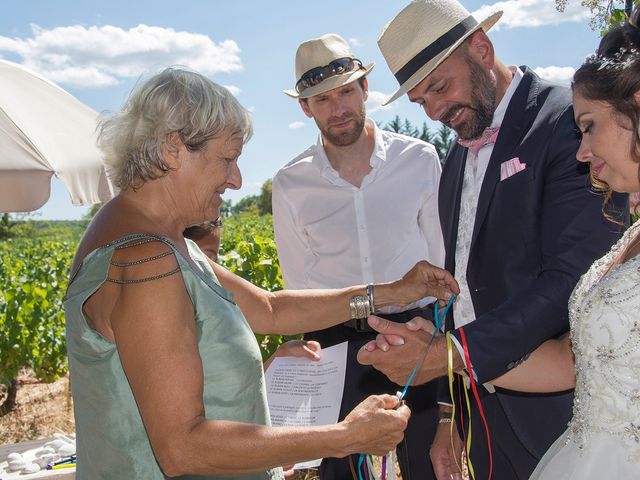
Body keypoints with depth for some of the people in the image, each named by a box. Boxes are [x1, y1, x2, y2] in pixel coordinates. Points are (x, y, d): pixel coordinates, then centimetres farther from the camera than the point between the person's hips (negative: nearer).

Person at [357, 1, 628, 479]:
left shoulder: (570, 121, -12)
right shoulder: (458, 158, 12)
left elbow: (574, 278, -22)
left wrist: (453, 351, -26)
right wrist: (448, 413, 13)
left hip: (554, 411, -6)